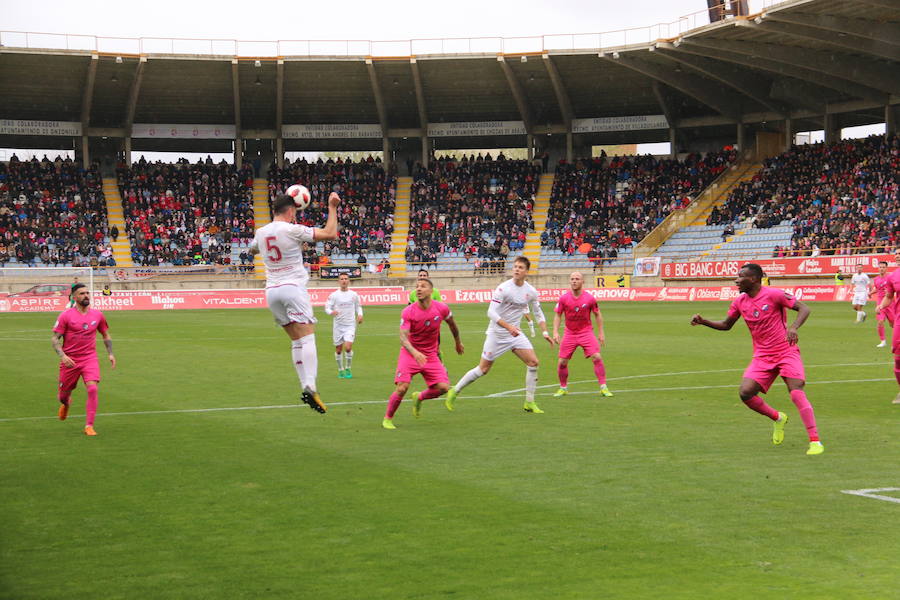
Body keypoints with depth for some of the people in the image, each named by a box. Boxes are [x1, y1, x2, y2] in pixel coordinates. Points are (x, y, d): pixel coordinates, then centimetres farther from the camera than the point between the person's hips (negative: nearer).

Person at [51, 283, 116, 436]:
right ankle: (65, 403, 52)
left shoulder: (97, 315, 3)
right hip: (70, 360, -1)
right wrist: (62, 356, -21)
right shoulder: (66, 315, -8)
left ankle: (89, 426, -14)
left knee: (92, 389, -19)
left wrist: (110, 354, 8)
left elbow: (106, 335, 18)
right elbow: (55, 339, -6)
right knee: (65, 391, 11)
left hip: (90, 359, 1)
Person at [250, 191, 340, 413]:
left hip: (272, 291, 6)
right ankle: (310, 386, -27)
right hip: (293, 287, -6)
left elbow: (252, 249, 35)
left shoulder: (261, 232, 10)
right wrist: (332, 208, 1)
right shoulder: (292, 230, -8)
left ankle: (306, 387, 1)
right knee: (307, 337, -11)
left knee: (296, 340, 9)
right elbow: (330, 234, -10)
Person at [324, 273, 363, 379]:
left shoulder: (354, 294, 3)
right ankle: (340, 370, 25)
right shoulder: (334, 295, -2)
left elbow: (358, 306, 17)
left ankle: (348, 369, 2)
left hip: (350, 325, -1)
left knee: (348, 347, -17)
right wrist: (331, 312, -25)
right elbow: (327, 307, -3)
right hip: (338, 325, 1)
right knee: (338, 349, 6)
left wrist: (360, 315, -1)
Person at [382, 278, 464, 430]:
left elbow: (452, 324, 13)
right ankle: (387, 419, 5)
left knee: (443, 387, -10)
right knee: (402, 388, -17)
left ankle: (419, 398, 22)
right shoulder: (408, 312, -16)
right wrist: (415, 352, -42)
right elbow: (403, 337, -23)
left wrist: (458, 342, 27)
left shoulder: (442, 308, -9)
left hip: (431, 355, 3)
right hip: (409, 354, -3)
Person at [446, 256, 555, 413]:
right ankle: (454, 391, 18)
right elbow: (491, 312, -22)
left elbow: (538, 313, 14)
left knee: (533, 362, -9)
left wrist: (545, 333, 2)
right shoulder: (503, 288, -17)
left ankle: (529, 403, 2)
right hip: (497, 334, -5)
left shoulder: (531, 291, 0)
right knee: (484, 369, 0)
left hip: (515, 333, 5)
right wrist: (508, 327, -33)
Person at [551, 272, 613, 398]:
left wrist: (601, 333, 5)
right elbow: (557, 315, 4)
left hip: (586, 332, -1)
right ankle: (563, 388, 20)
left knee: (597, 357, -16)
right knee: (562, 362, -2)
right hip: (569, 333, 1)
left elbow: (598, 315, 5)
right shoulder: (564, 298, -6)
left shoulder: (590, 299, -8)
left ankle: (603, 388, -7)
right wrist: (555, 332, -6)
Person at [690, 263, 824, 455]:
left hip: (786, 352, -5)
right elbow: (726, 325, 19)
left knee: (797, 394, -20)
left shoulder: (773, 294, -12)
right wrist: (703, 322, 4)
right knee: (745, 392, -13)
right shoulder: (740, 302, 6)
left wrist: (793, 327, -29)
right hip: (762, 356, 5)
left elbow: (804, 308, -10)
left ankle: (815, 441, -15)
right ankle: (777, 419, 14)